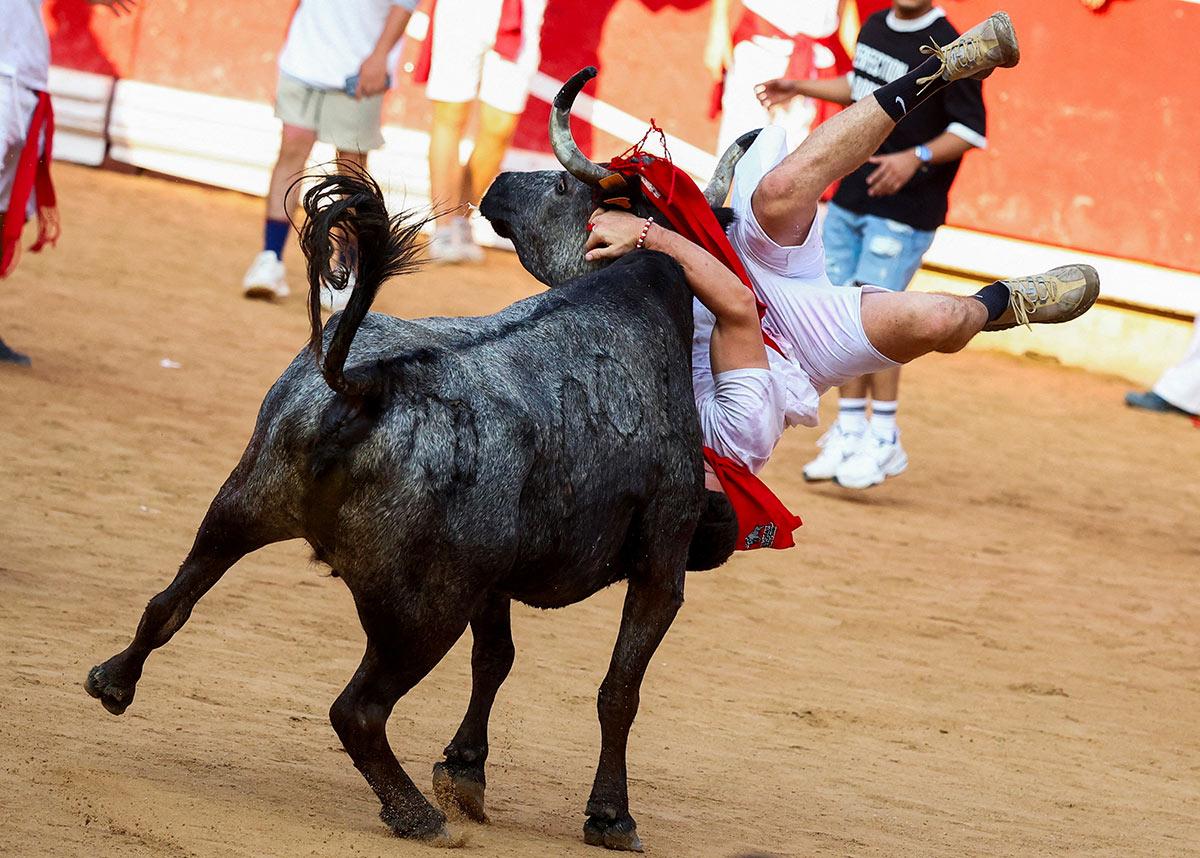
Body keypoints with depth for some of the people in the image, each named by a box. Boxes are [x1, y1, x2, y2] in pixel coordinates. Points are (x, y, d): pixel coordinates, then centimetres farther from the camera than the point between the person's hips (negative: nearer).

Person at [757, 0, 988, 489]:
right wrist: (799, 90, 29)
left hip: (905, 209, -7)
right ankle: (850, 431, 17)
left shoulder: (946, 48, -14)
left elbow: (972, 131, -16)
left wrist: (916, 158, -28)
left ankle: (884, 440, -2)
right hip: (850, 198, 8)